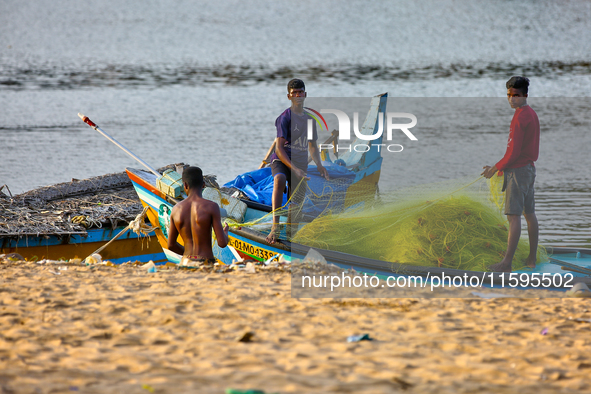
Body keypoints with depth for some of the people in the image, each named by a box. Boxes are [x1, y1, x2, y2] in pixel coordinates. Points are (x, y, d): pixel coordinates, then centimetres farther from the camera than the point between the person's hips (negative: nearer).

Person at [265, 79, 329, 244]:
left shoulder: (310, 118, 14)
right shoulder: (285, 117, -7)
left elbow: (312, 146, 25)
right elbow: (279, 148, -14)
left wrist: (319, 165, 7)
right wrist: (294, 168, -24)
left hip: (301, 164, 7)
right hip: (281, 161, -7)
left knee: (296, 203, 6)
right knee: (279, 180, -39)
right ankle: (275, 226, -46)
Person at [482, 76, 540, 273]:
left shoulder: (520, 117, -18)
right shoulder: (532, 114, 13)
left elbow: (514, 151, -21)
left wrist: (495, 168, -9)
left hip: (518, 170, -10)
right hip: (529, 167, 10)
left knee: (514, 216, -11)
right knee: (529, 214, 14)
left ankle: (507, 262, -14)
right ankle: (532, 259, 19)